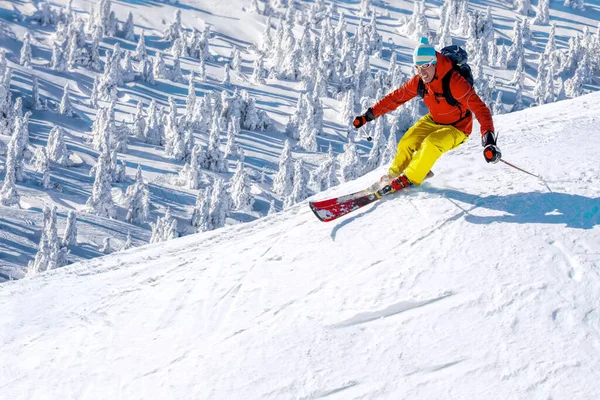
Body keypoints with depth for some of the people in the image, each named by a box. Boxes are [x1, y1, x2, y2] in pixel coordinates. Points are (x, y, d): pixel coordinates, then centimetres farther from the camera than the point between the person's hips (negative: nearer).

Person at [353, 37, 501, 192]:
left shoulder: (454, 82, -32)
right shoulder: (419, 81, -13)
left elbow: (480, 108, -36)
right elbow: (396, 97, -2)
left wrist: (488, 138, -49)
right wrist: (369, 115, -3)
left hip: (456, 128, -6)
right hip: (433, 121, 6)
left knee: (431, 143, -30)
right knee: (406, 144, -8)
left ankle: (409, 179, -13)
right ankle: (394, 174, 20)